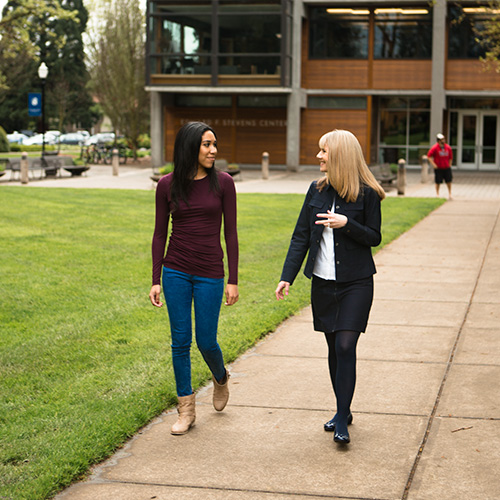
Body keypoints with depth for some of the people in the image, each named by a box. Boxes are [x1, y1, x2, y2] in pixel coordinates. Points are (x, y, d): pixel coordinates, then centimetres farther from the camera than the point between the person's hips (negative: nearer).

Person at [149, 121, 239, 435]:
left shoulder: (222, 183, -3)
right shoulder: (168, 185, -1)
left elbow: (230, 233, -1)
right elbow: (160, 234, 4)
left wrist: (233, 280, -3)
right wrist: (156, 280, 1)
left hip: (210, 273, -1)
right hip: (176, 271, 1)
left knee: (206, 341, 3)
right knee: (181, 341, 4)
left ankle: (221, 379, 37)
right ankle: (186, 409, 16)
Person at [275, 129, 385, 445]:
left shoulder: (367, 194, -7)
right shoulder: (317, 191, 6)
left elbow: (374, 238, -3)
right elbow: (301, 236, 7)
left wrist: (347, 224, -20)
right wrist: (287, 276, 0)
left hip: (356, 283, -4)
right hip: (323, 283, 4)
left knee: (345, 347, -11)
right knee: (334, 348, 10)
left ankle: (342, 422, -6)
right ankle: (343, 411, 24)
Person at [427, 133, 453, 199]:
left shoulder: (448, 147, 5)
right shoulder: (435, 148, -8)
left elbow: (450, 157, 15)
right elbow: (429, 155, -6)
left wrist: (449, 165, 11)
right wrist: (433, 164, -12)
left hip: (447, 168, 4)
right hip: (438, 168, -4)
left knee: (449, 181, 3)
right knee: (438, 182, 2)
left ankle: (449, 194, 13)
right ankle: (437, 194, 14)